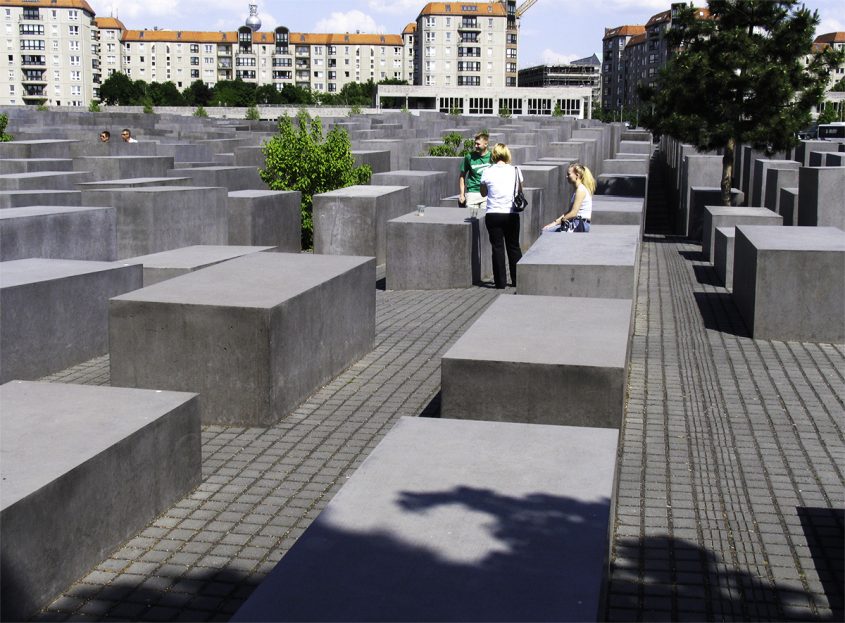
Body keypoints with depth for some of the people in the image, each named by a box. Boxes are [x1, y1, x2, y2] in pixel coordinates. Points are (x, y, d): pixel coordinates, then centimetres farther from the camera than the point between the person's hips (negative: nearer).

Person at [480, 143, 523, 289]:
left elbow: (483, 193, 5)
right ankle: (517, 280, 19)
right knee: (514, 247, 14)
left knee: (497, 247, 5)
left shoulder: (488, 172, -6)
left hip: (493, 214, -2)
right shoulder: (515, 171, -2)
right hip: (512, 214, 2)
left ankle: (500, 282, 5)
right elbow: (520, 192, 9)